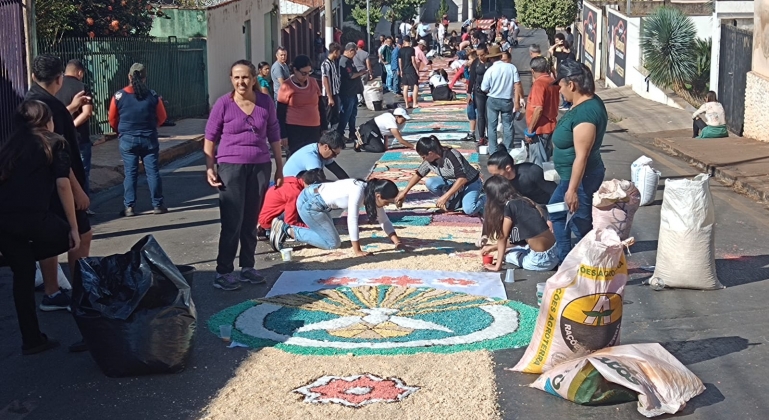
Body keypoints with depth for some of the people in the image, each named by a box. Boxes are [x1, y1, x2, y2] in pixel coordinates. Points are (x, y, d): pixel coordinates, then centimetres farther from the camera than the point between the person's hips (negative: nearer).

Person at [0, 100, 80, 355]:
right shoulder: (55, 143, 13)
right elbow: (62, 184, 0)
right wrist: (73, 228, 1)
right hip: (33, 217, -5)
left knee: (22, 274, 18)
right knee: (71, 239, 22)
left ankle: (31, 340, 21)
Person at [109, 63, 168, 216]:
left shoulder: (119, 96, -7)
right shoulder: (153, 95, -6)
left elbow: (113, 120, 1)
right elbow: (161, 118, 4)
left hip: (127, 140, 0)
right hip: (149, 139, 0)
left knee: (130, 173, 5)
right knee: (153, 172, 7)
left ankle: (129, 207, 3)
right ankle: (157, 205, 10)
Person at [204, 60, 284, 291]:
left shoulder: (266, 102, 1)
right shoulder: (223, 104, -7)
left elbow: (274, 136, 9)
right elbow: (210, 137, -1)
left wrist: (279, 167, 10)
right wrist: (210, 167, -7)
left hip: (260, 166, 3)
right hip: (231, 166, -3)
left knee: (251, 220, 10)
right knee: (232, 221, -5)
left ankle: (247, 267, 21)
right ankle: (223, 272, 2)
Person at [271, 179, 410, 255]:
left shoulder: (372, 193, -3)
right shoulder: (358, 191, -29)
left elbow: (384, 220, 4)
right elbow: (352, 220, -28)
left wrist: (397, 242, -5)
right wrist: (357, 251, -24)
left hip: (319, 201, 9)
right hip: (308, 202, -9)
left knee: (327, 235, 21)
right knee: (333, 243, -5)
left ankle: (285, 229, 23)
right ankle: (288, 230, 1)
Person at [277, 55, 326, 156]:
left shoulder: (313, 82, 8)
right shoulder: (286, 87, -6)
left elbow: (321, 106, 16)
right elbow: (280, 114, -4)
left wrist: (324, 127, 13)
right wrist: (283, 135, -8)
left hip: (314, 129, 5)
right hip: (295, 130, -5)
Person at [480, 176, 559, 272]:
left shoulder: (510, 206, -11)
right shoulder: (523, 201, 12)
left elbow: (503, 237, -4)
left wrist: (498, 265, 3)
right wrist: (494, 247, 30)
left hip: (541, 260, -6)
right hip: (554, 252, 7)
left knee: (505, 252, 19)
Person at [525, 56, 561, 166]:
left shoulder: (538, 83, -17)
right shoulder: (553, 82, 8)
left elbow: (538, 109, -23)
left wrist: (529, 131, -19)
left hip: (539, 129, -9)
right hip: (550, 126, 9)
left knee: (538, 164, -3)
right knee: (546, 161, 16)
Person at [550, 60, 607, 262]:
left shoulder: (585, 112, -29)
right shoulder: (588, 102, 1)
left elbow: (581, 156, -29)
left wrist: (572, 189, -26)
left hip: (581, 178, -11)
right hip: (571, 175, 11)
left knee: (581, 225, 3)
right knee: (555, 210, 25)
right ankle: (564, 257, 38)